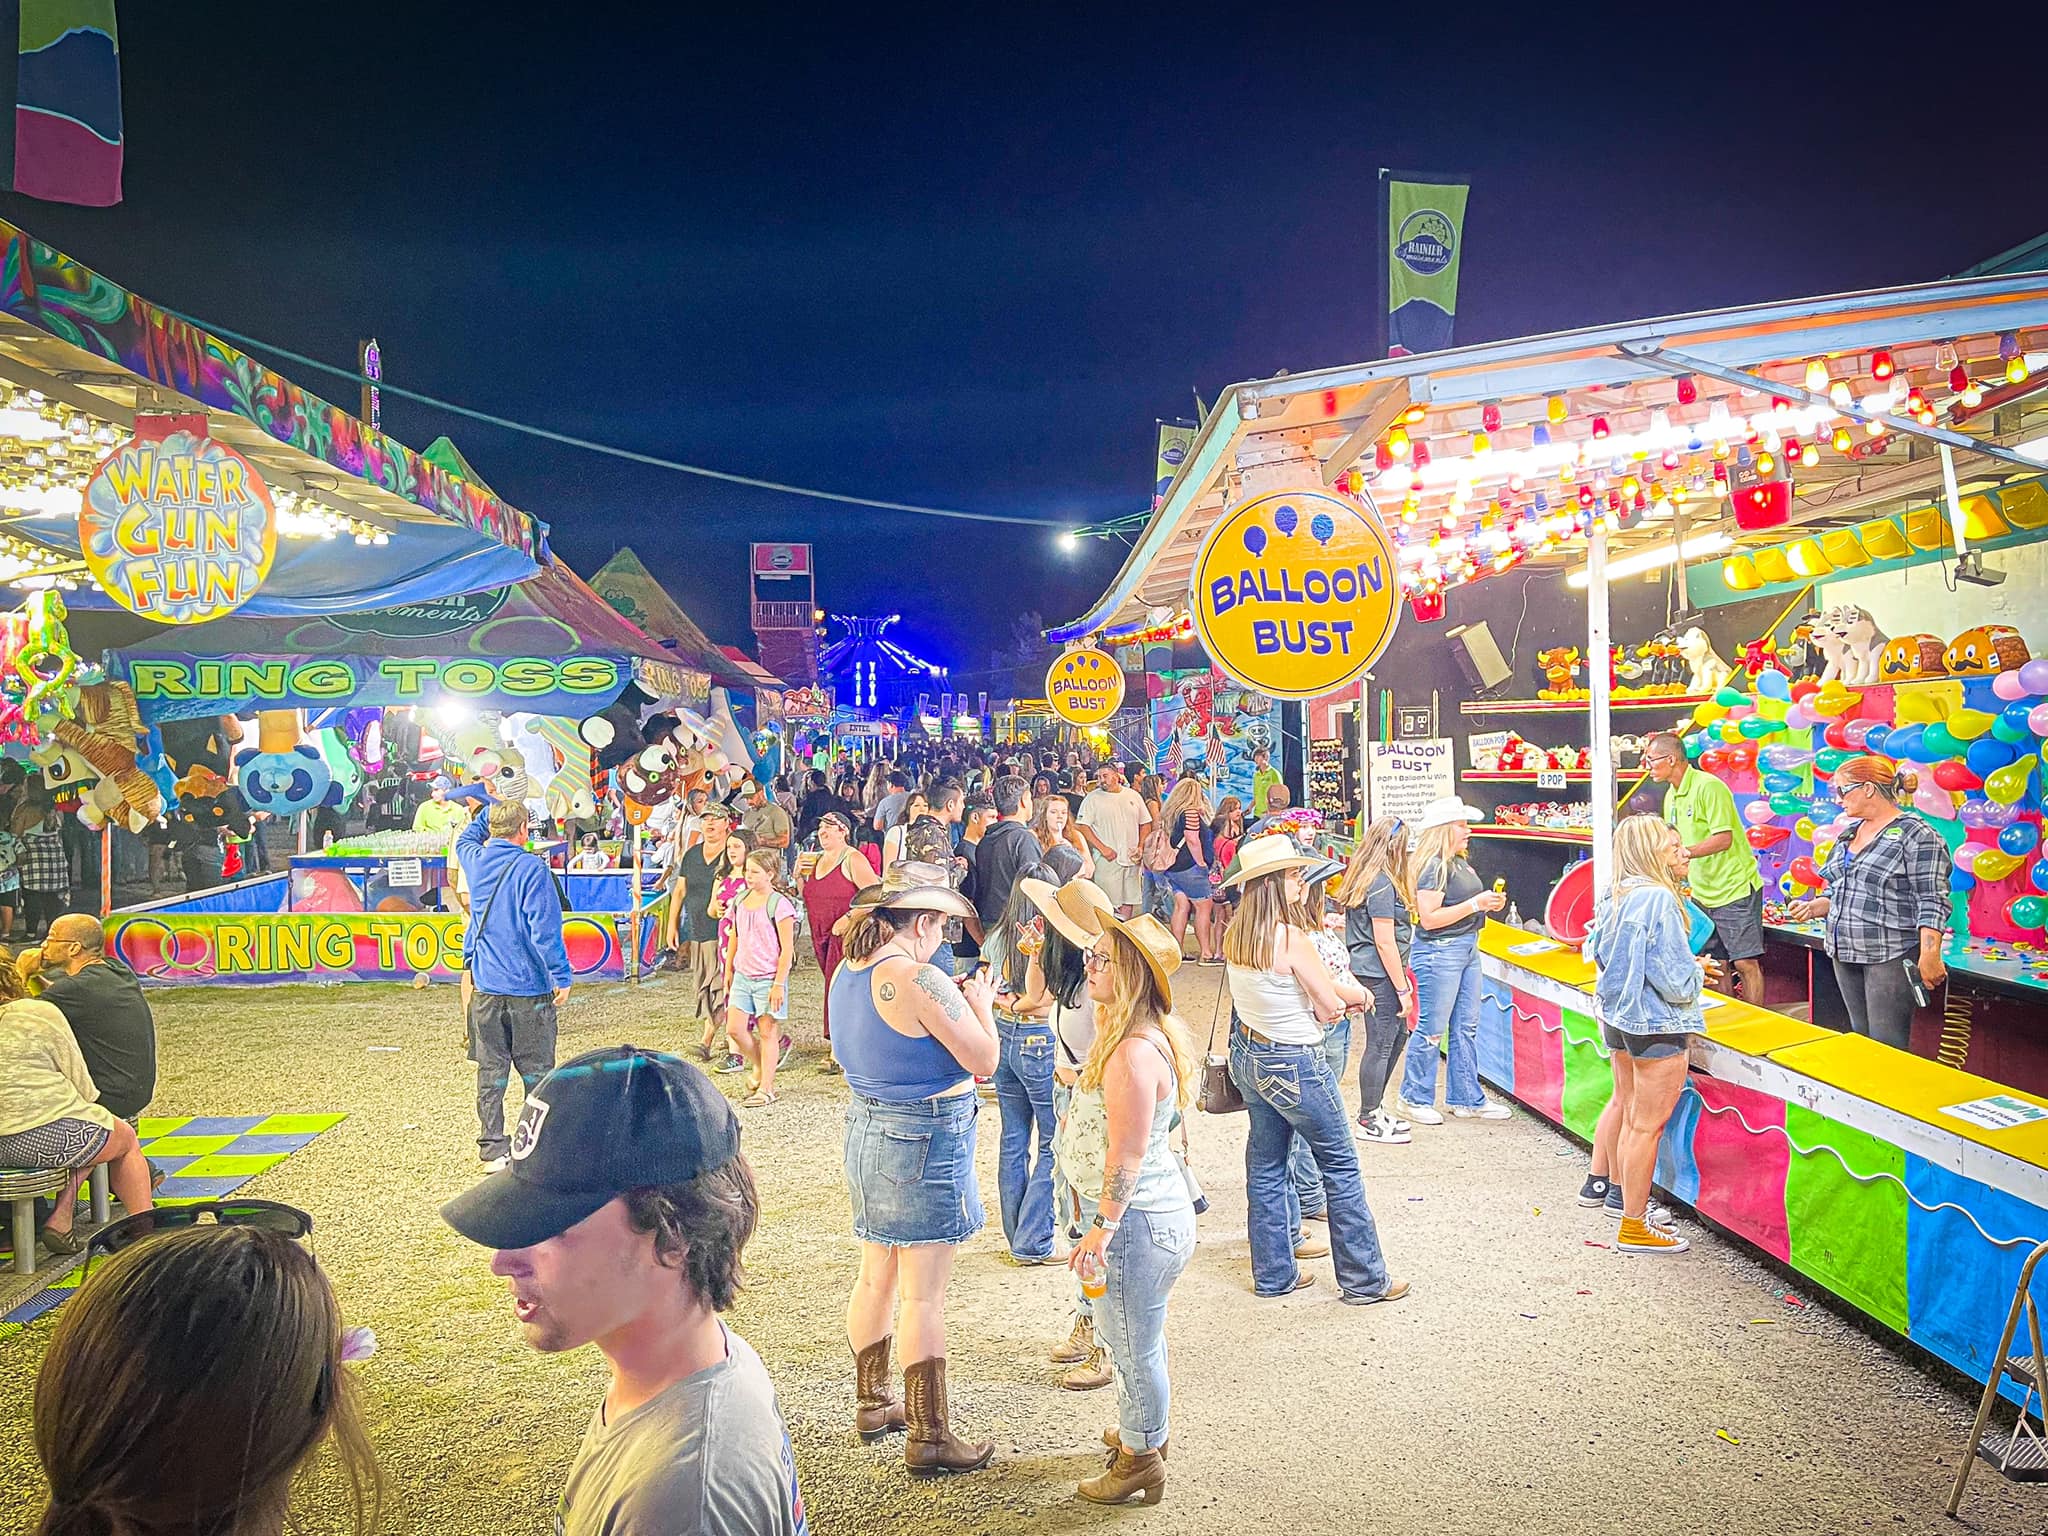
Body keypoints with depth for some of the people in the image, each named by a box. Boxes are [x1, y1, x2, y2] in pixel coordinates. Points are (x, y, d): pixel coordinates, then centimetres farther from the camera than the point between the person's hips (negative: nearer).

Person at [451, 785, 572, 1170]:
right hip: (528, 989, -5)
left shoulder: (475, 860, 4)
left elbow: (465, 838, 31)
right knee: (536, 1072, 6)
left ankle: (493, 1149, 12)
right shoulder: (532, 868, -15)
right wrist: (562, 976, -14)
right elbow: (545, 929, -19)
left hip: (486, 986, 5)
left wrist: (492, 806, 35)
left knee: (491, 1072, 10)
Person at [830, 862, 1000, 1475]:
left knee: (876, 1277, 20)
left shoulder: (847, 975, 4)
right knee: (924, 1296, -1)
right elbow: (984, 1060, -18)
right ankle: (929, 1437, 7)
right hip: (926, 1135, -9)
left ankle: (872, 1402, 35)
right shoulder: (921, 980, -22)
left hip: (865, 1126, 9)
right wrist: (979, 1004, -2)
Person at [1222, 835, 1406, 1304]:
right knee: (1340, 1165, 6)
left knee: (1265, 1166, 16)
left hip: (1250, 1056, 8)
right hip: (1294, 1064, -8)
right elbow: (1330, 1006, -17)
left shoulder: (1235, 934, 0)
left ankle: (1273, 1273, 26)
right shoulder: (1290, 938, -24)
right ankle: (1364, 1279, 16)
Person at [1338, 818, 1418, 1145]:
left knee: (1398, 1035, 19)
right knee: (1380, 1044, -1)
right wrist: (1403, 989, -14)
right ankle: (1369, 1122, 10)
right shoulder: (1382, 885, -18)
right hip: (1379, 976, -10)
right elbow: (1385, 941, -19)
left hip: (1366, 970, 10)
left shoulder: (1361, 877, 11)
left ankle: (1375, 1108, 29)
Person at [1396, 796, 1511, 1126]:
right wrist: (1475, 904, -20)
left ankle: (1467, 1099, 22)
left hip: (1466, 949, 10)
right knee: (1431, 1029, 0)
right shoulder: (1433, 866, -17)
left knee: (1467, 1027, 13)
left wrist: (1490, 903, 5)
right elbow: (1429, 917, -22)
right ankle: (1414, 1099, 13)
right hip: (1439, 952, -10)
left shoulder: (1458, 862, 12)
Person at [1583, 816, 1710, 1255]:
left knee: (1625, 1103, 26)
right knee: (1647, 1124, -1)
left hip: (1618, 1016, 9)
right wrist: (1697, 973, -1)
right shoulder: (1658, 899, -23)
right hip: (1656, 1025, -9)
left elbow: (1596, 950, 15)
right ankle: (1635, 1227, 6)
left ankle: (1603, 1182, 42)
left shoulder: (1616, 896, 3)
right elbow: (1675, 979, -24)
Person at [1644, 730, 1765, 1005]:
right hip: (1702, 892, 9)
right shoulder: (1671, 795, 11)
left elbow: (1723, 839, -24)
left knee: (1746, 963, -6)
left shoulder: (1708, 786, -16)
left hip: (1735, 888, -9)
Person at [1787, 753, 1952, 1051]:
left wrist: (1929, 956, -23)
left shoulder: (1916, 835, -10)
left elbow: (1932, 903, -16)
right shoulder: (1849, 834, 14)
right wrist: (1815, 907, 3)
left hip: (1891, 956, -8)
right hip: (1846, 954, 8)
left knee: (1887, 1048, -6)